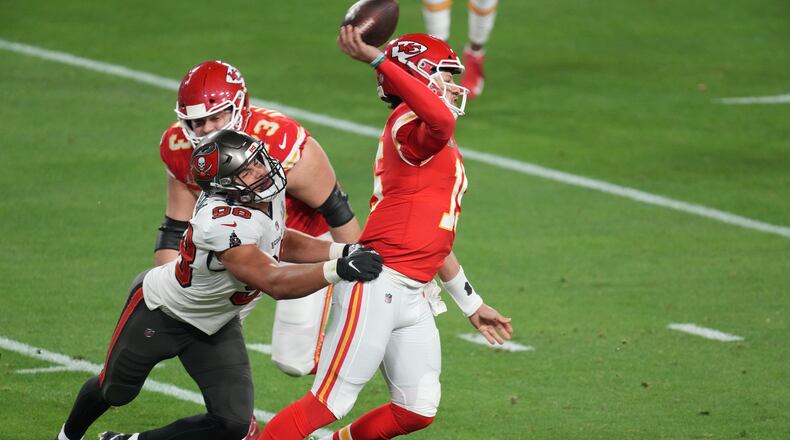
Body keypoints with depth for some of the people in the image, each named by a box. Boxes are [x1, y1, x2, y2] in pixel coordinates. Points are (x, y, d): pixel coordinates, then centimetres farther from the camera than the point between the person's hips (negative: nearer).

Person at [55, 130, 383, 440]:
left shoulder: (268, 194, -18)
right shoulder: (223, 224, -43)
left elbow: (280, 243, 2)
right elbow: (274, 283, -46)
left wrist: (343, 250, -12)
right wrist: (338, 270, -54)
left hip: (215, 328, 7)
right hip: (161, 313, -7)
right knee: (114, 392, 20)